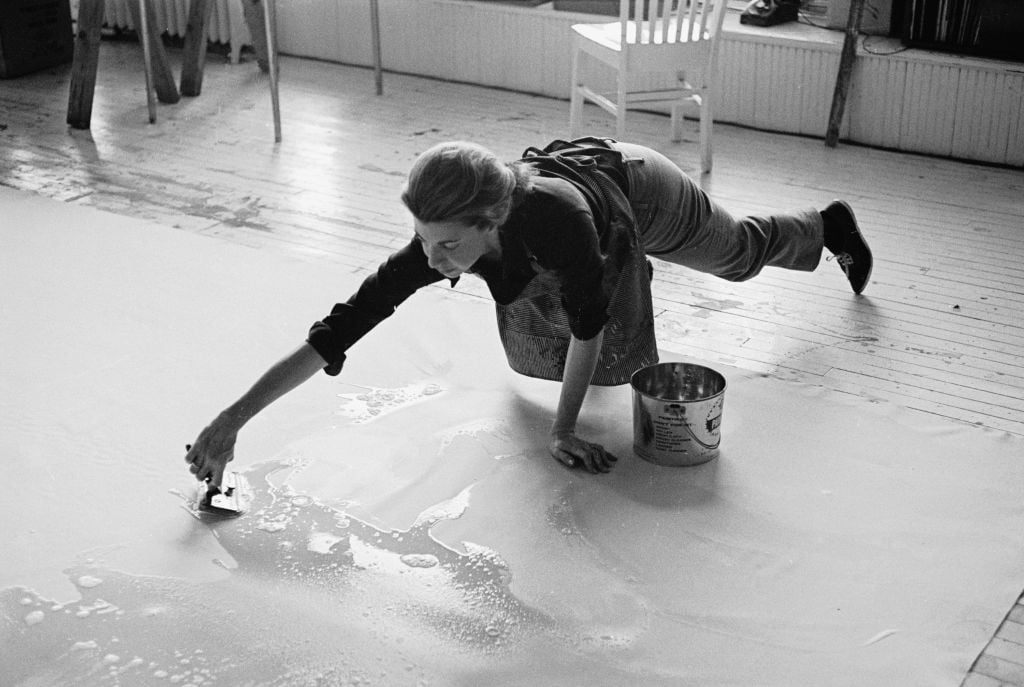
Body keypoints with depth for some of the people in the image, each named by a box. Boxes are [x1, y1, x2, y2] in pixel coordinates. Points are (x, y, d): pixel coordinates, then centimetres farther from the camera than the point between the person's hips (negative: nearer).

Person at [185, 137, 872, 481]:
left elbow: (589, 325, -35)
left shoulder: (554, 217, -51)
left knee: (741, 253, 25)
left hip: (639, 186, -3)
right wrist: (231, 420, -41)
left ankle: (831, 225, 58)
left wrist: (563, 431, -28)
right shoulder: (439, 241, -37)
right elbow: (337, 330, -38)